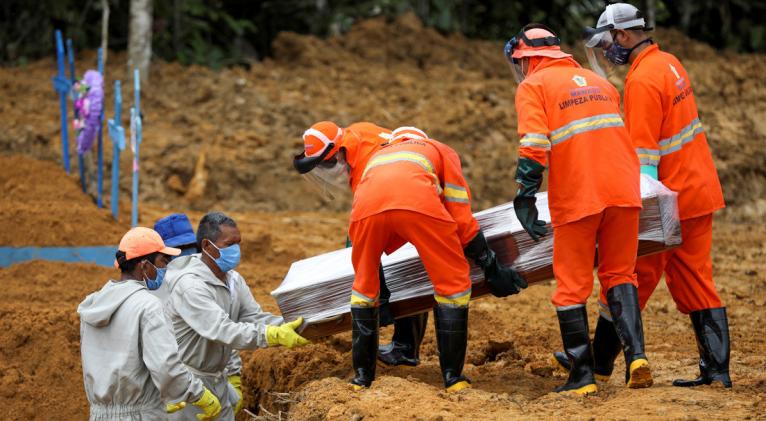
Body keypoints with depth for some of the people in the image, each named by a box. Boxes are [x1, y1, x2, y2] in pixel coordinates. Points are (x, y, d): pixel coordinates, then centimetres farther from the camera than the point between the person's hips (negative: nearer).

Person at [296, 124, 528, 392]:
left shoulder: (375, 156, 46)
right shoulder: (441, 152, 38)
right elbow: (461, 219, 26)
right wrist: (491, 268, 32)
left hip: (367, 207, 3)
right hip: (417, 200, -2)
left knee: (364, 286, 23)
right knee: (453, 283, 13)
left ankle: (362, 377, 26)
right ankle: (453, 378, 14)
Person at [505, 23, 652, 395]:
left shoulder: (533, 86, 3)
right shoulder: (599, 82, 22)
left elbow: (533, 146, -12)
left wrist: (525, 197, -11)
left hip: (576, 197, -5)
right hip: (623, 191, 5)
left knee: (572, 286, 5)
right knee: (619, 274, 16)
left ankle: (582, 375, 6)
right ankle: (635, 354, -2)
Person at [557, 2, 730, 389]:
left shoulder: (642, 80, -18)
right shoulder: (669, 63, 11)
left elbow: (644, 156, -20)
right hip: (699, 191, 9)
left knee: (633, 277, 2)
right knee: (695, 281, 9)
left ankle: (600, 361, 12)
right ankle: (715, 369, 6)